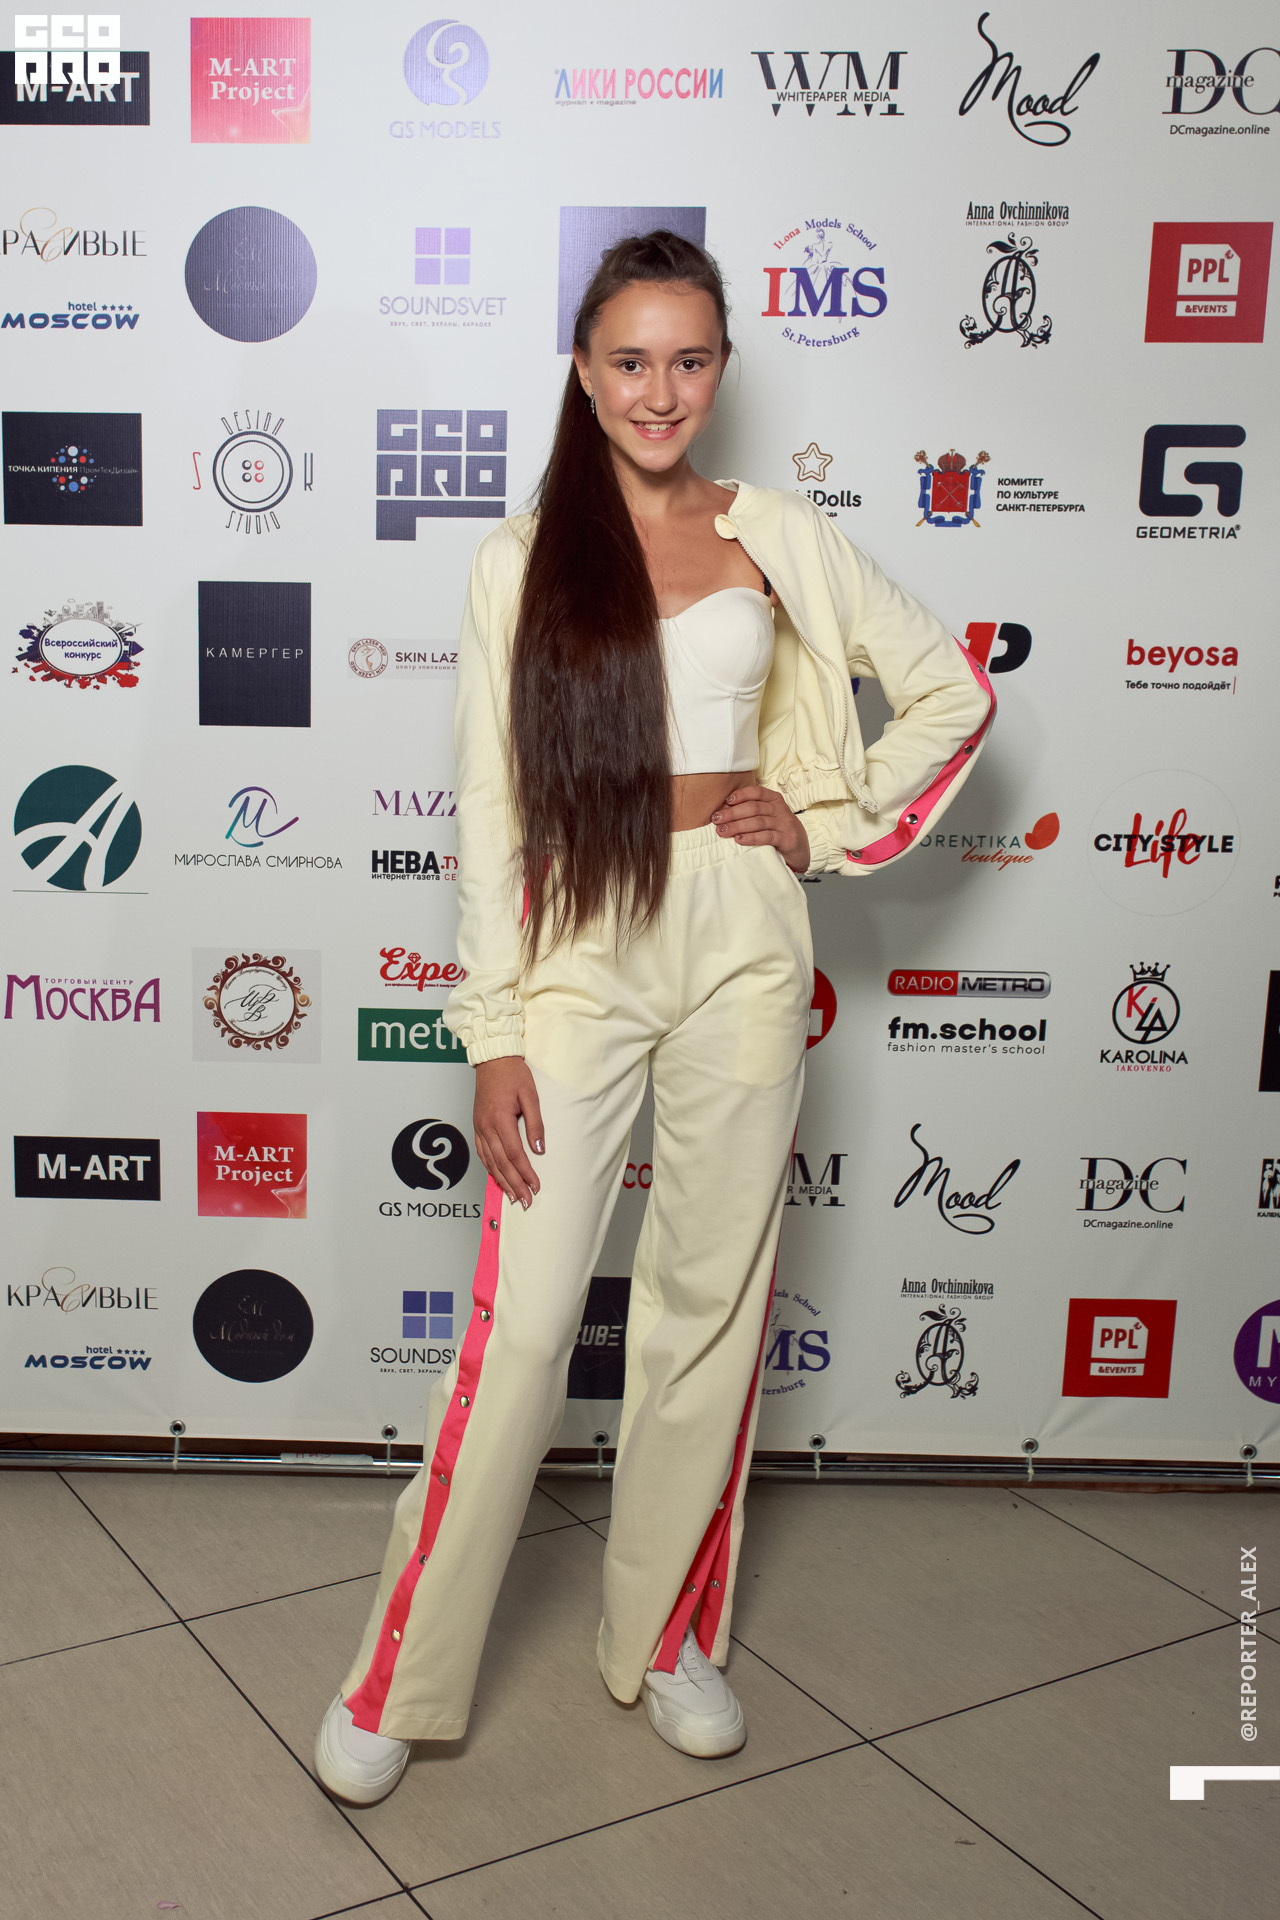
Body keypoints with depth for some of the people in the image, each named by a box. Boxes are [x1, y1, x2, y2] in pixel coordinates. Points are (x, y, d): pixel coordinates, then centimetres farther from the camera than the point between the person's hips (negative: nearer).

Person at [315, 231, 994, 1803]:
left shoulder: (777, 539, 5)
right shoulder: (520, 565, 2)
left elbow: (950, 692, 13)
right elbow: (487, 813, -1)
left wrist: (829, 829, 1)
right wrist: (492, 1036, -5)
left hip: (740, 946, 2)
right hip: (579, 951, -1)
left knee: (709, 1306, 10)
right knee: (521, 1324, -2)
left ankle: (665, 1635, 29)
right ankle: (403, 1678, 15)